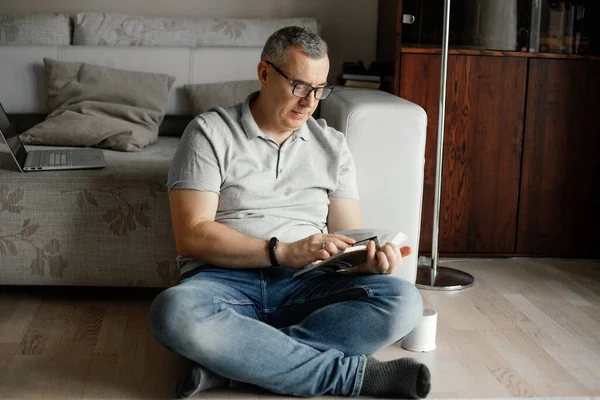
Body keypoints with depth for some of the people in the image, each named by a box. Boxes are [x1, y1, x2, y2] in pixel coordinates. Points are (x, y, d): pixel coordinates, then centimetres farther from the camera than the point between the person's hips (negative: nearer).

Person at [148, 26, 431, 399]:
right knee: (175, 311, -38)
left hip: (306, 285, 3)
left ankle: (229, 361, -27)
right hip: (225, 280, -3)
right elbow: (192, 236, -8)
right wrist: (283, 252, -18)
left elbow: (350, 235, 10)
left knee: (403, 300, -24)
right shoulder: (210, 132, 3)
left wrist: (372, 255, -15)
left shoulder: (332, 145, 15)